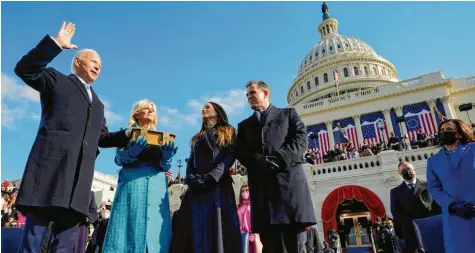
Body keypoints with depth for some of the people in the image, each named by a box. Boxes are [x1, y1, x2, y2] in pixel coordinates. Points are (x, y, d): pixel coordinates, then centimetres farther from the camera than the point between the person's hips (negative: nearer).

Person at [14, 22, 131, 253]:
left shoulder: (98, 104, 28)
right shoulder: (56, 80, 14)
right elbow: (24, 69, -2)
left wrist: (127, 135, 10)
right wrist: (56, 43, -7)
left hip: (80, 175, 6)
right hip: (51, 165, -5)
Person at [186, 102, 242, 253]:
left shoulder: (228, 132, 14)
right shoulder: (197, 138, 27)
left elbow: (230, 156, -2)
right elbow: (190, 162, 16)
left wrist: (212, 177, -16)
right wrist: (192, 180, -6)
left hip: (220, 185, -4)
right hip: (198, 189, 4)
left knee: (222, 228, -9)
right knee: (201, 230, -1)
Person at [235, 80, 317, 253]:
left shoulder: (288, 114, 20)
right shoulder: (244, 125, 26)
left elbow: (301, 139, 4)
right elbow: (240, 152, 10)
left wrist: (279, 159, -12)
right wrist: (260, 161, -11)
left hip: (289, 178, -2)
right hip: (261, 184, 2)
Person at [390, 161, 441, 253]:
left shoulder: (428, 185, 13)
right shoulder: (395, 191, 13)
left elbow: (438, 206, 5)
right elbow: (395, 212, 5)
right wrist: (412, 221, -9)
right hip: (411, 232, 0)